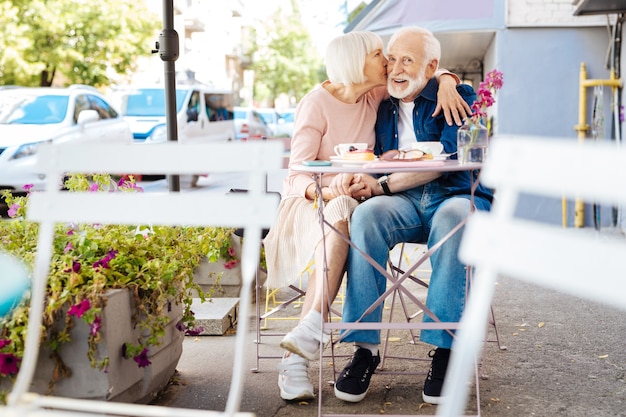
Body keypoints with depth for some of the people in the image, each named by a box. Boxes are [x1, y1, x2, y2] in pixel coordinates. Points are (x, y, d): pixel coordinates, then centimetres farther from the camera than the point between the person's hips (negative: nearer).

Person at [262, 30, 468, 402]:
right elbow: (298, 174, -13)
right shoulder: (316, 104, -8)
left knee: (342, 215, -33)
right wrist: (328, 191, -33)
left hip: (353, 201, 3)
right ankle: (312, 334, -41)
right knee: (340, 212, -37)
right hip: (309, 201, -3)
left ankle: (298, 355, -41)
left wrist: (446, 82, -8)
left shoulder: (376, 95, 6)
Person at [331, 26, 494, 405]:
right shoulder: (383, 108, 20)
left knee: (453, 217, -40)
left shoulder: (459, 97, 4)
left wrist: (383, 184, -19)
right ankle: (365, 348, -31)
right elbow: (374, 165, 16)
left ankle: (445, 349, -33)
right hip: (404, 205, 3)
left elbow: (447, 160, -11)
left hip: (459, 196, -3)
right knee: (366, 216, -32)